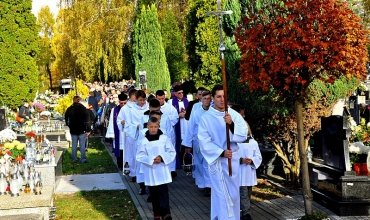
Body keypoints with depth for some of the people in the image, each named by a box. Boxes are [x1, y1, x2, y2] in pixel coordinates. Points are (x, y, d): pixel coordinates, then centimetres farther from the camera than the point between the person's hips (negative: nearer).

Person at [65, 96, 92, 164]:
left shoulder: (69, 109, 1)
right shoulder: (83, 108, -8)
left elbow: (66, 120, 10)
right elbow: (87, 120, -11)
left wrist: (68, 127, 20)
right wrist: (88, 130, -8)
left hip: (73, 130, 3)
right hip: (82, 130, -2)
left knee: (74, 145, 10)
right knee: (82, 145, 1)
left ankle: (74, 159, 15)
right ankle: (83, 160, 1)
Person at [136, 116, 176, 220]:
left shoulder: (164, 138, -2)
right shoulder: (144, 141, -2)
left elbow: (172, 152, 0)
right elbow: (140, 156, -2)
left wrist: (162, 158, -16)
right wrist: (151, 160, -16)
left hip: (162, 171, -1)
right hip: (150, 171, 2)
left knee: (163, 192, -10)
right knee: (154, 194, 9)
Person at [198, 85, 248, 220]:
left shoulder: (234, 115, -2)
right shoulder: (206, 118, -8)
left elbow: (243, 135, -9)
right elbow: (204, 142, -10)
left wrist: (232, 124, -26)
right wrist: (221, 153, -20)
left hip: (233, 159, 3)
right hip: (217, 160, -3)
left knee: (233, 193, 12)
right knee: (221, 194, -3)